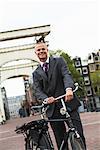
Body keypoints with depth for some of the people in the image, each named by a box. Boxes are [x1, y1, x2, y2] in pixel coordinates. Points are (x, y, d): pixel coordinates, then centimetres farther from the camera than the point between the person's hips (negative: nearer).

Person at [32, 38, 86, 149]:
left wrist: (69, 88, -30)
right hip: (53, 109, 2)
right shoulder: (36, 73, 15)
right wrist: (46, 99, -21)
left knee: (79, 135, -10)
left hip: (68, 104, -2)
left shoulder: (59, 61, 9)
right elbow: (37, 91, 3)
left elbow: (66, 75, -8)